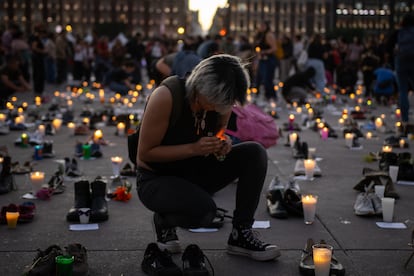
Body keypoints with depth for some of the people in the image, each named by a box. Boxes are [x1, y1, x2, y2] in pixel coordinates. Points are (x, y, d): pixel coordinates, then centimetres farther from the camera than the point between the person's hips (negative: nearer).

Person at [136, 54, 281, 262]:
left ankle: (241, 234, -5)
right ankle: (164, 220, 1)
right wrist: (193, 148, -31)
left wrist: (224, 145, -13)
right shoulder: (166, 96, -26)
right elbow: (145, 153, -21)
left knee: (254, 153, -14)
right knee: (204, 209, -35)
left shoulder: (220, 99, -9)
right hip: (156, 179, -6)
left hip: (195, 171, 6)